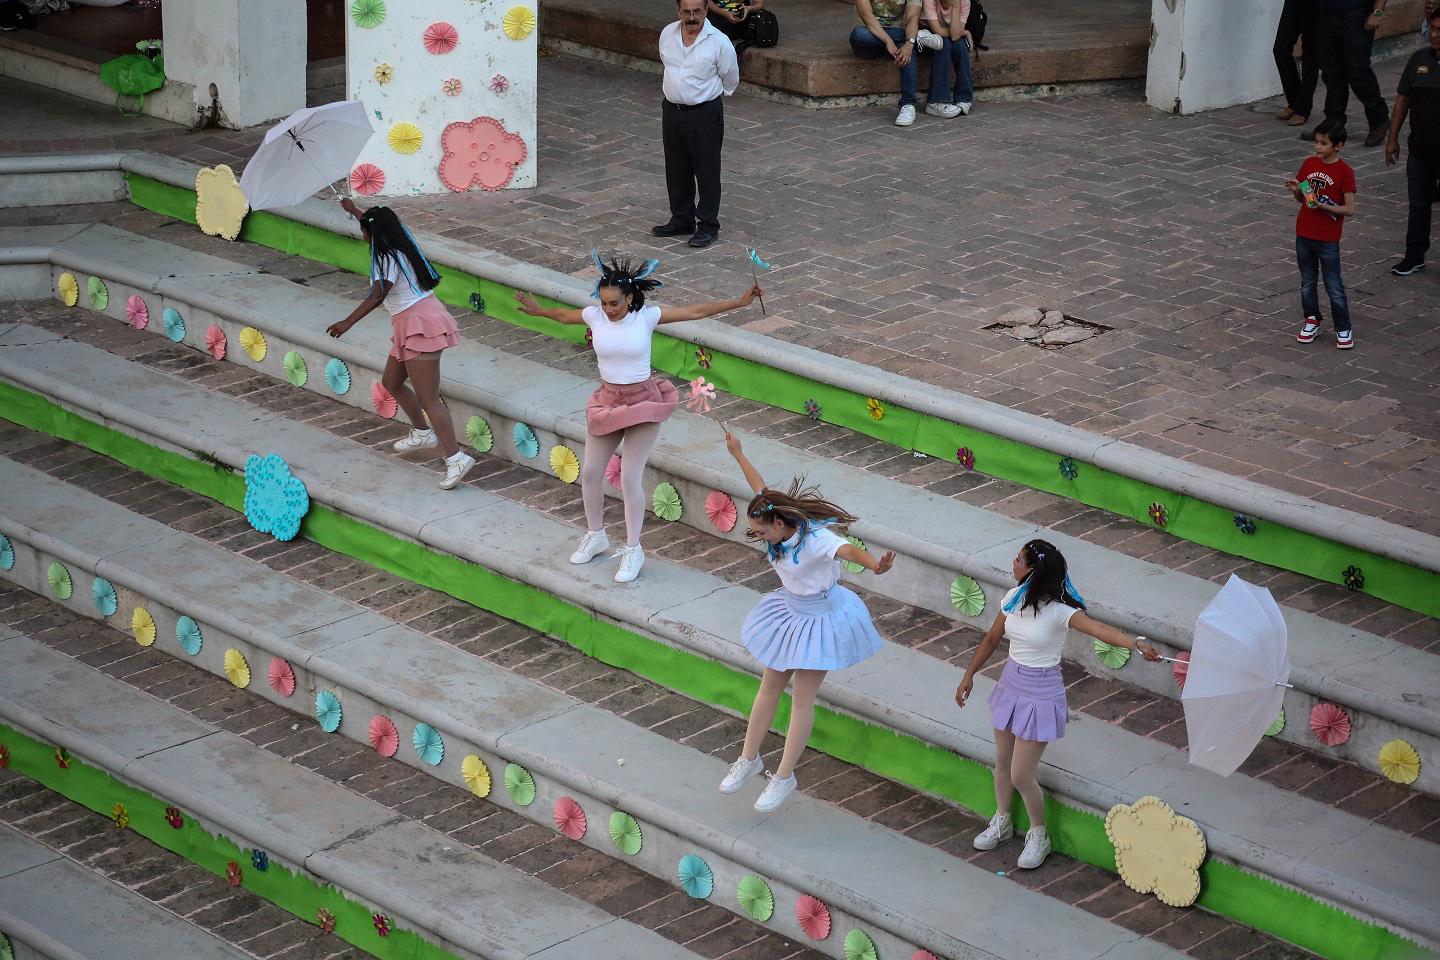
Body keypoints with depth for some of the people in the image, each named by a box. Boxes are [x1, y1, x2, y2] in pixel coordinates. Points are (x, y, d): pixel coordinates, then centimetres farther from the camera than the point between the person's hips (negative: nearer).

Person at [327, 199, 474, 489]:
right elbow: (378, 228, 34)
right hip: (411, 326, 10)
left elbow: (376, 297, -26)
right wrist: (354, 210, 49)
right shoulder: (400, 246, 11)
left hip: (419, 326, -10)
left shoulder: (388, 259, -17)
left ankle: (456, 458, -17)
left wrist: (347, 323, -28)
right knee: (391, 381, 24)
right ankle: (423, 433, 38)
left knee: (428, 399, -12)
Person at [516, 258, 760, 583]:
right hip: (607, 401, 4)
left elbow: (696, 312, -11)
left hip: (643, 401, -4)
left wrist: (739, 301, -14)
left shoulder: (646, 316, -14)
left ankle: (633, 551, 8)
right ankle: (595, 536, 32)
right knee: (590, 472, 9)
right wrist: (538, 310, 14)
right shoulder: (595, 316, -7)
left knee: (630, 478, -6)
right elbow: (563, 315, 16)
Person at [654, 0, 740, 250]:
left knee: (707, 171, 2)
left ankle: (708, 226, 11)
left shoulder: (719, 42, -16)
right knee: (676, 170, 15)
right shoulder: (667, 34, -1)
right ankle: (682, 219, 29)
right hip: (672, 111, 5)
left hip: (705, 114, -5)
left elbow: (730, 80, -2)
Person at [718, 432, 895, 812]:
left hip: (821, 620, -8)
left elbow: (848, 549, -54)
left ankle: (784, 777, 15)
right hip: (790, 611, 8)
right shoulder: (780, 525, -10)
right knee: (769, 687, 17)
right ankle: (749, 759, 33)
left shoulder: (816, 538, -33)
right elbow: (760, 488, 9)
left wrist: (875, 565, -75)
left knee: (802, 699, 2)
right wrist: (737, 454, 23)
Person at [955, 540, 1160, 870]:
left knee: (1021, 776, 0)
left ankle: (1039, 836, 25)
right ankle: (1001, 822, 45)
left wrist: (1136, 642, -60)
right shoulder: (1013, 598, -5)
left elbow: (1098, 628, -42)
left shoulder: (1058, 611, -26)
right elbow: (993, 638, 10)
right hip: (1011, 684, 6)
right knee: (1002, 762, 21)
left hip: (1040, 694, -6)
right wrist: (969, 674, 18)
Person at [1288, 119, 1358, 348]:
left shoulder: (1344, 172, -13)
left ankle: (1343, 329, 12)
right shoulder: (1309, 164, 3)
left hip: (1328, 239, -5)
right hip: (1304, 234, 5)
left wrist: (1324, 206, -25)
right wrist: (1295, 190, -10)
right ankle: (1312, 320, 31)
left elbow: (1350, 209, -14)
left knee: (1334, 286, 1)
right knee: (1307, 282, 16)